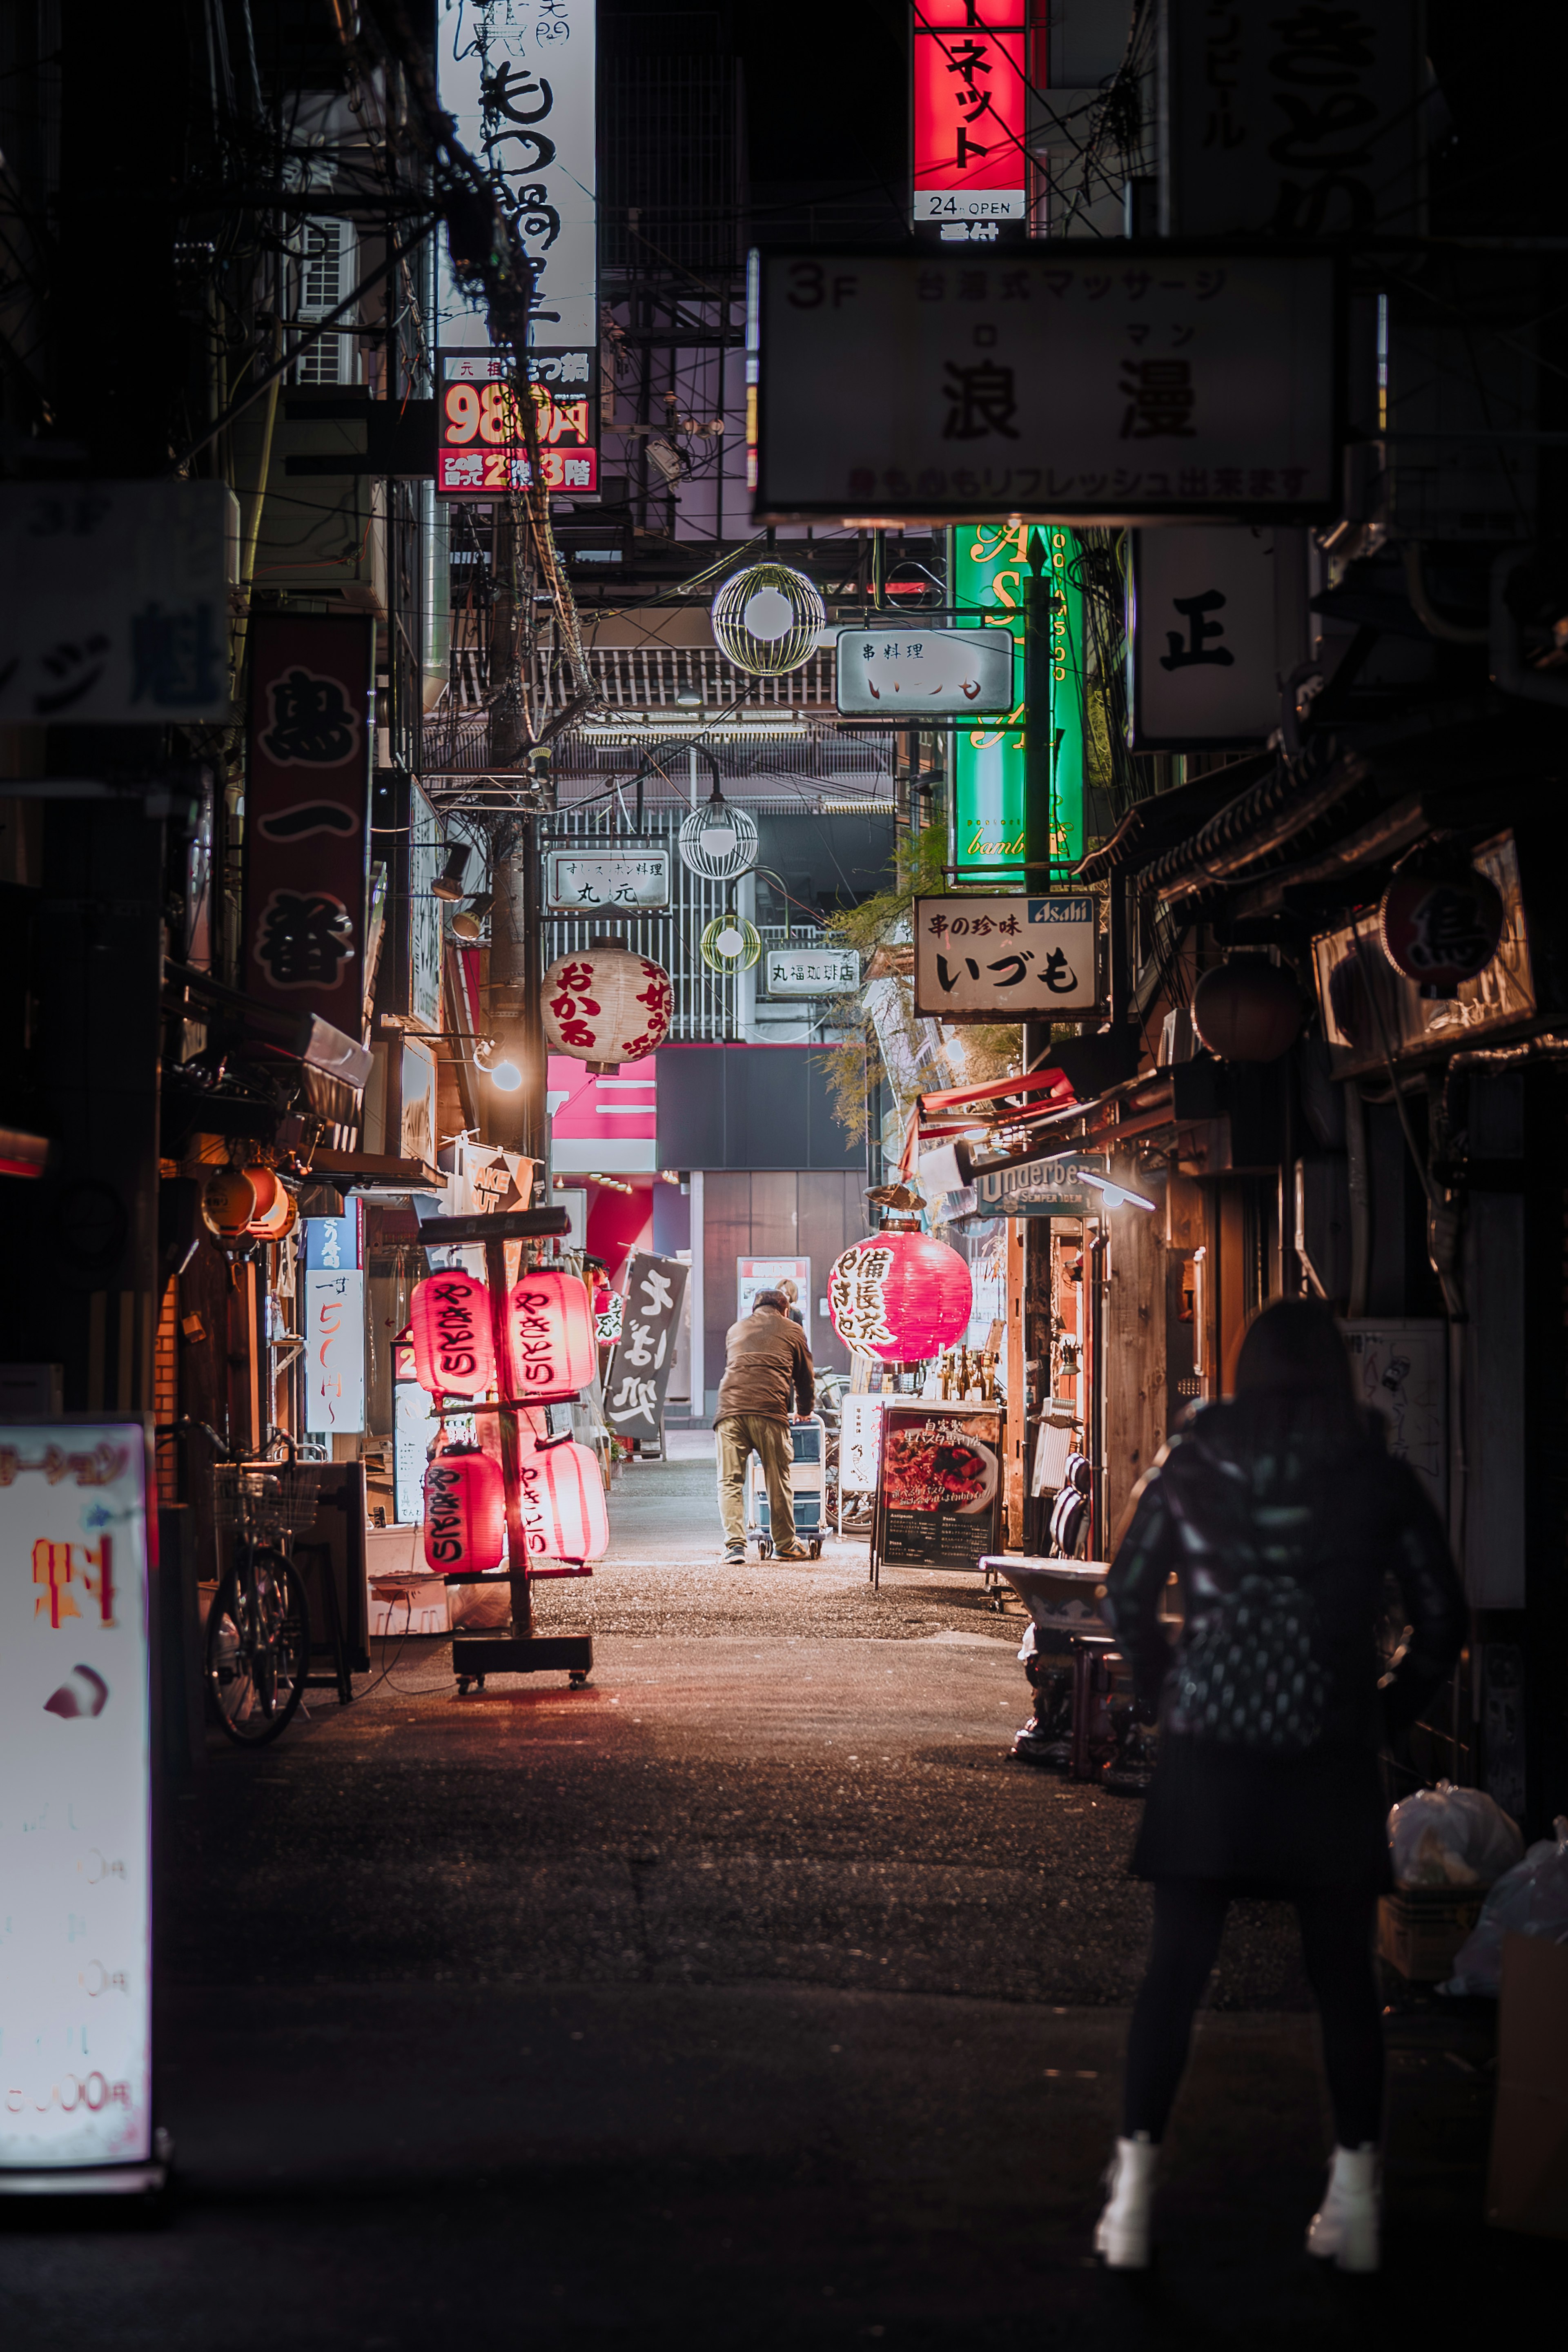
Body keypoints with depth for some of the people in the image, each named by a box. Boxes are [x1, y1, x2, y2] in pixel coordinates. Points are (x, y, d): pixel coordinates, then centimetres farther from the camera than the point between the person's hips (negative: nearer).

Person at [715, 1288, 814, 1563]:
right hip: (770, 1410, -2)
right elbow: (805, 1378, 27)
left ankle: (735, 1544, -10)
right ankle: (785, 1545, 19)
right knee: (778, 1481, 10)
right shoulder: (792, 1331, 20)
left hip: (730, 1409, 2)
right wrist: (804, 1411, 45)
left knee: (730, 1481, 2)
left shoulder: (735, 1330, 28)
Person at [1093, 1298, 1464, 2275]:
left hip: (1208, 1752, 0)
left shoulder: (1191, 1467, 2)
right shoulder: (1379, 1477, 0)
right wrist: (1385, 1713, 12)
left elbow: (1127, 1598, 5)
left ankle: (1134, 2195, 2)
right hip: (1331, 1755, 0)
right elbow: (1442, 1617, 3)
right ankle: (1357, 2201, 14)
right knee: (1345, 1975, 10)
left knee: (1176, 1970, 4)